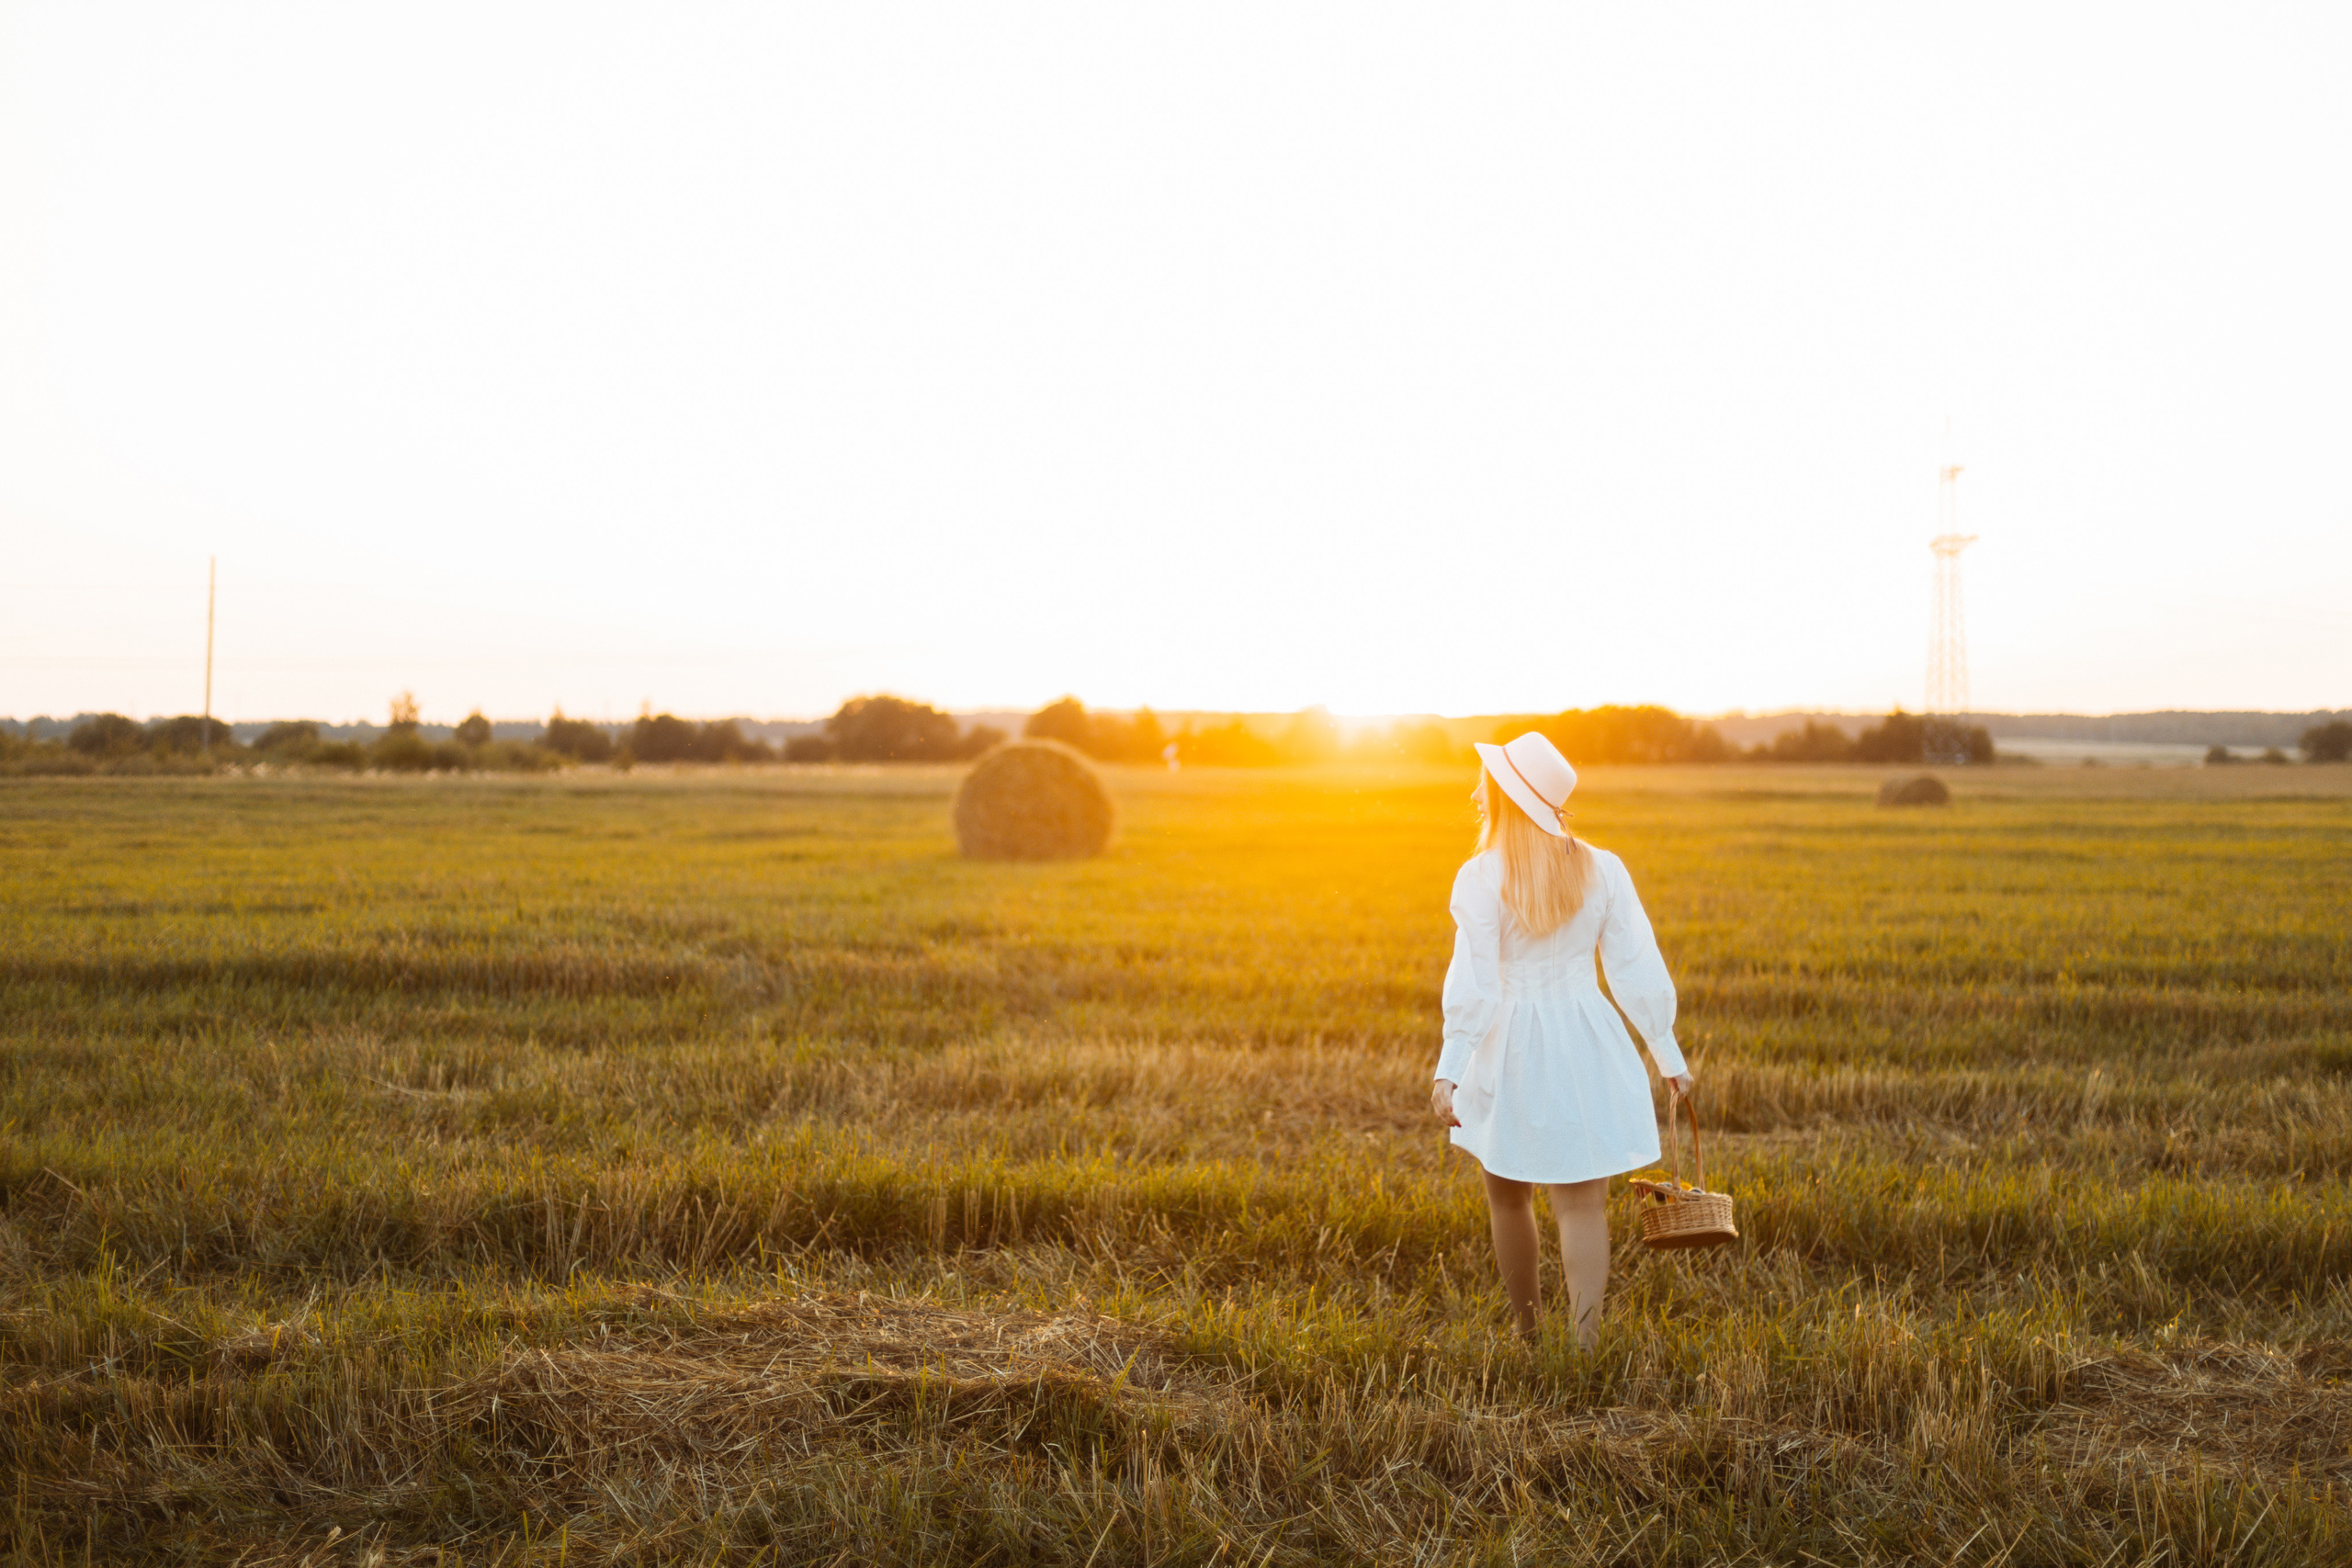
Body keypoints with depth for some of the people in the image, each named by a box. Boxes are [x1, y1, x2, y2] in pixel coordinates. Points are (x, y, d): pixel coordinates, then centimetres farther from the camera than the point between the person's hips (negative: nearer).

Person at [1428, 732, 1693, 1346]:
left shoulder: (1481, 877, -11)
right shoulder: (1602, 870, -1)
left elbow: (1474, 984, -17)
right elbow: (1638, 972, 1)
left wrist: (1448, 1071, -16)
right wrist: (1667, 1053, 11)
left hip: (1510, 1049, -2)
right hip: (1585, 1043, 2)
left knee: (1508, 1197, 18)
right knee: (1582, 1203, 4)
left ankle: (1526, 1332, 32)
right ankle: (1584, 1341, -5)